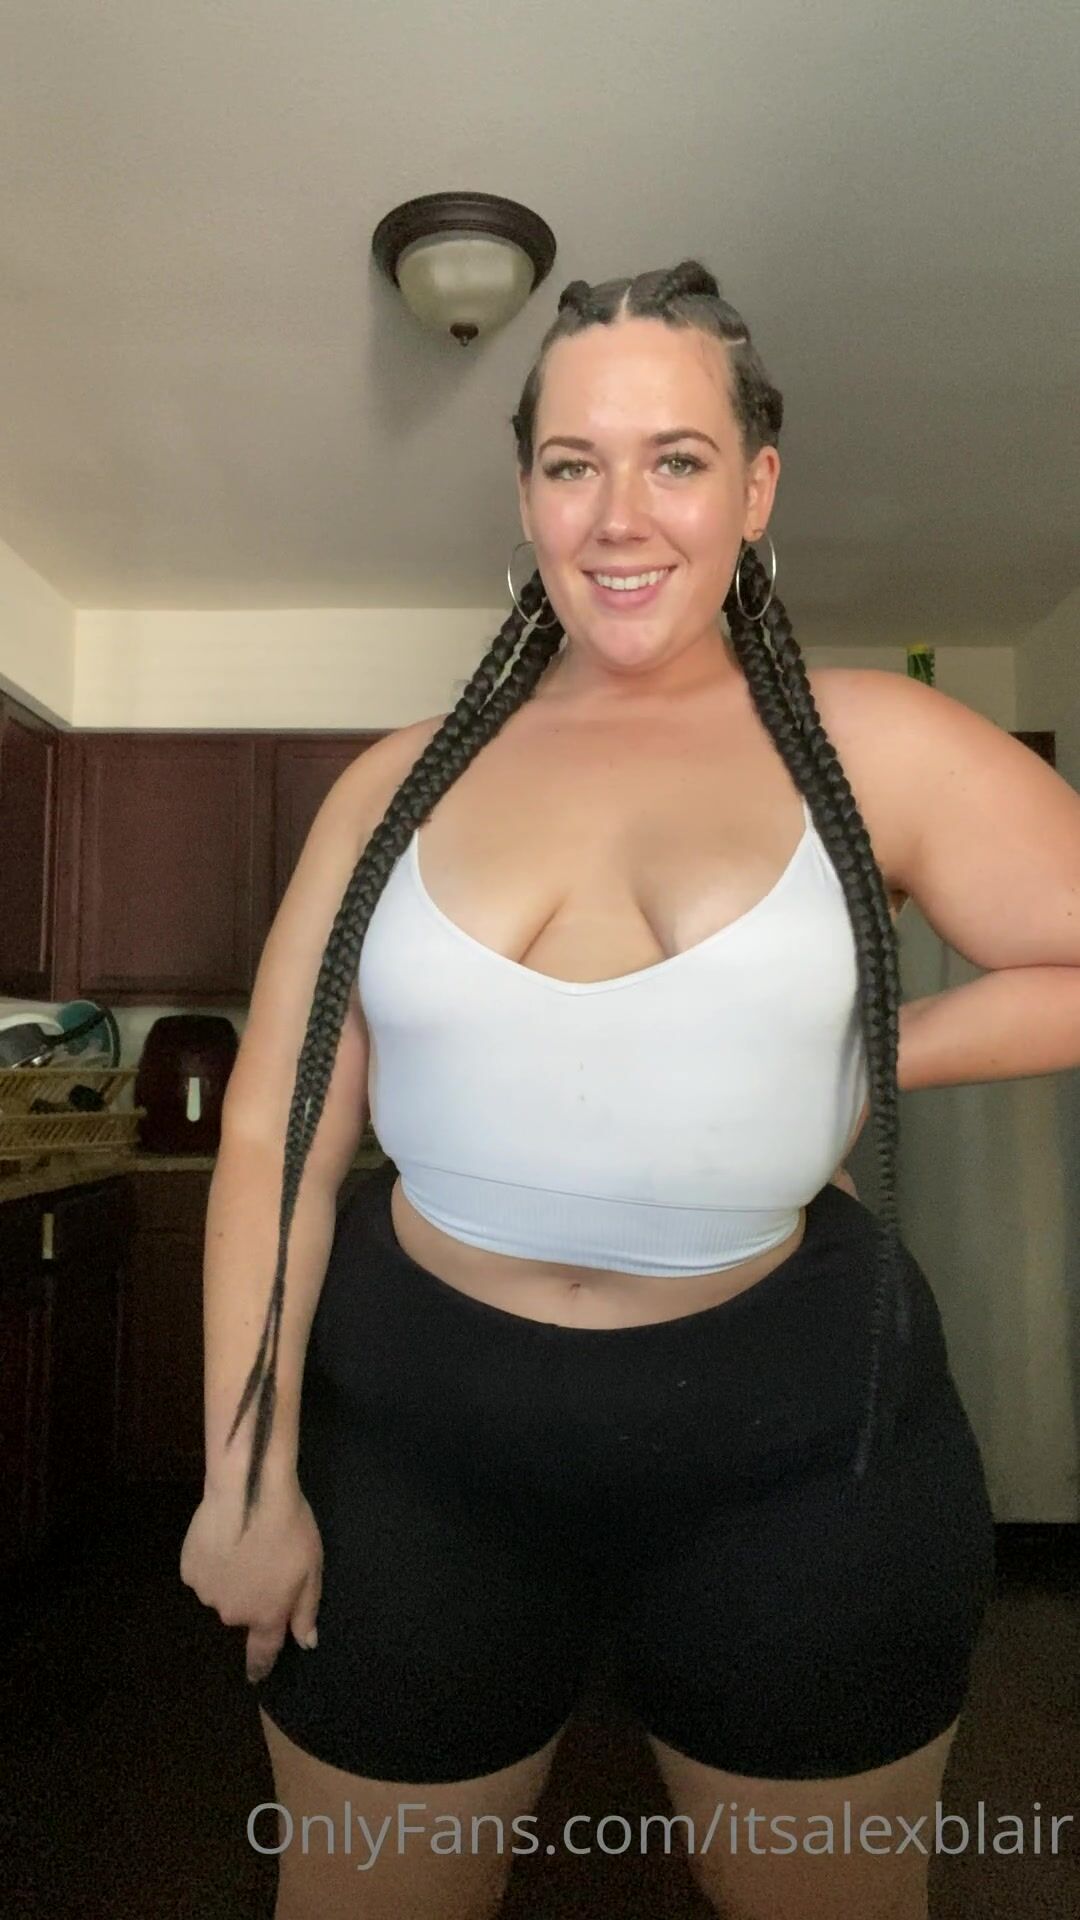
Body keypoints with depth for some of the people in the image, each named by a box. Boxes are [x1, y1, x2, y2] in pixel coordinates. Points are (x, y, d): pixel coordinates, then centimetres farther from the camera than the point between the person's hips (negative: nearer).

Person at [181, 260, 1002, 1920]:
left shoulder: (866, 750, -4)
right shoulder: (401, 783, -2)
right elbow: (274, 1137, -2)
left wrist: (864, 1060, -10)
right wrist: (248, 1477, -2)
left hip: (795, 1435, 0)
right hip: (415, 1426, 2)